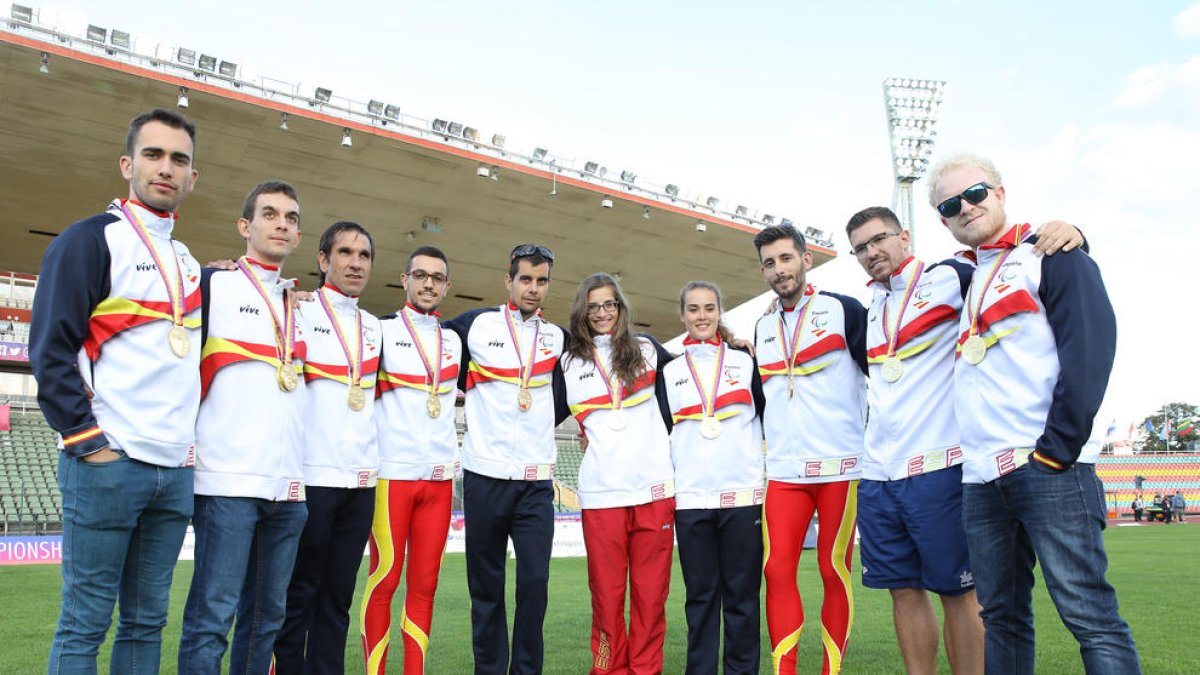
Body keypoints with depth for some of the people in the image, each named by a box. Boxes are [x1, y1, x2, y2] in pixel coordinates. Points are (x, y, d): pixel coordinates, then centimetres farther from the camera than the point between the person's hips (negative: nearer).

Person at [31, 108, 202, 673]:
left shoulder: (187, 261, 18)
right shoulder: (90, 240, -3)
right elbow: (51, 349, -9)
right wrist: (87, 440, -13)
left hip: (175, 471, 6)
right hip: (108, 464, -6)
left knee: (146, 621, 11)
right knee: (84, 623, 1)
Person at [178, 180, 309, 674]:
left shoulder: (300, 306, 18)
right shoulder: (213, 285, 2)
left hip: (288, 484, 5)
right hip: (228, 480, -5)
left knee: (267, 616, 10)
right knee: (213, 616, -5)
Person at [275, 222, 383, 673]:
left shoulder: (374, 328, 16)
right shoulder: (298, 311, -1)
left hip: (361, 481, 5)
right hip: (311, 478, -5)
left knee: (338, 596, 9)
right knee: (299, 593, 1)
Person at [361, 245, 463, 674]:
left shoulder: (454, 340, 16)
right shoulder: (381, 330, 2)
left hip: (440, 477, 4)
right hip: (392, 473, -4)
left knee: (425, 585, 5)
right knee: (384, 580, -3)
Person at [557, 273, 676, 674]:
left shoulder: (648, 350, 11)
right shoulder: (569, 364, 10)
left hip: (654, 488, 0)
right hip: (600, 494, 0)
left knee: (651, 592, 3)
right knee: (606, 593, 2)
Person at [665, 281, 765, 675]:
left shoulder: (746, 362, 10)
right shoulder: (669, 372, 12)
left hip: (744, 495, -1)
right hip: (690, 500, 1)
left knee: (742, 594, 2)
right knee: (700, 595, 5)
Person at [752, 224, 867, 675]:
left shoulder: (844, 311, 0)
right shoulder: (763, 329, 16)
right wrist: (768, 447, 19)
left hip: (841, 466, -4)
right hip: (783, 471, 4)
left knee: (835, 571, 1)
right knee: (777, 570, -2)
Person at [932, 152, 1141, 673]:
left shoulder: (1048, 254, 2)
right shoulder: (965, 278, 22)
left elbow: (1089, 350, -10)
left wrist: (1056, 448, -16)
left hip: (1048, 467, -6)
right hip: (981, 476, 7)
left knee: (1087, 613, -7)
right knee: (1001, 616, 11)